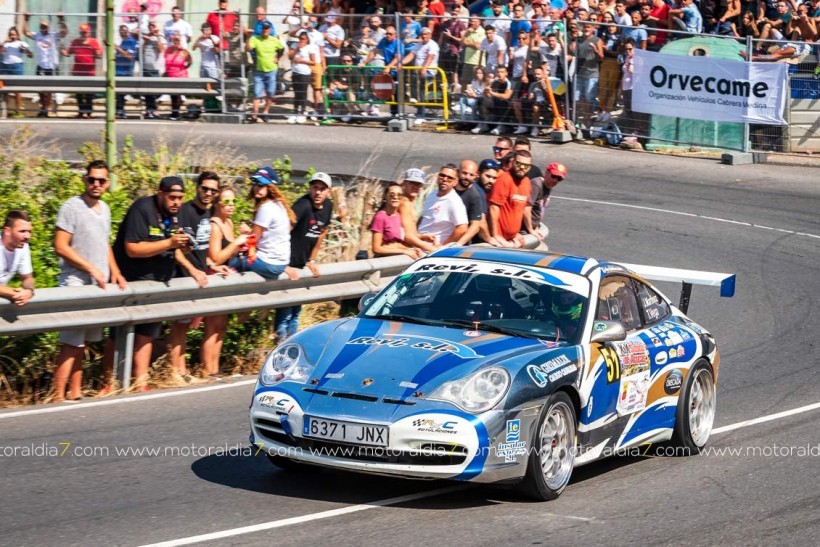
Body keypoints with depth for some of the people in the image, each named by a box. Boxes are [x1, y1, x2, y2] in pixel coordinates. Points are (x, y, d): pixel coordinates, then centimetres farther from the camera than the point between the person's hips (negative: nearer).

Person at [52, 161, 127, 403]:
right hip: (76, 284, -7)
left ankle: (75, 393, 14)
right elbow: (60, 247, -14)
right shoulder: (71, 208, -9)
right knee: (71, 343, -9)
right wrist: (92, 269, -15)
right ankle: (58, 397, -8)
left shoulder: (104, 209, 15)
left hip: (98, 286, 7)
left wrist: (115, 273, 10)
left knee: (82, 342, 10)